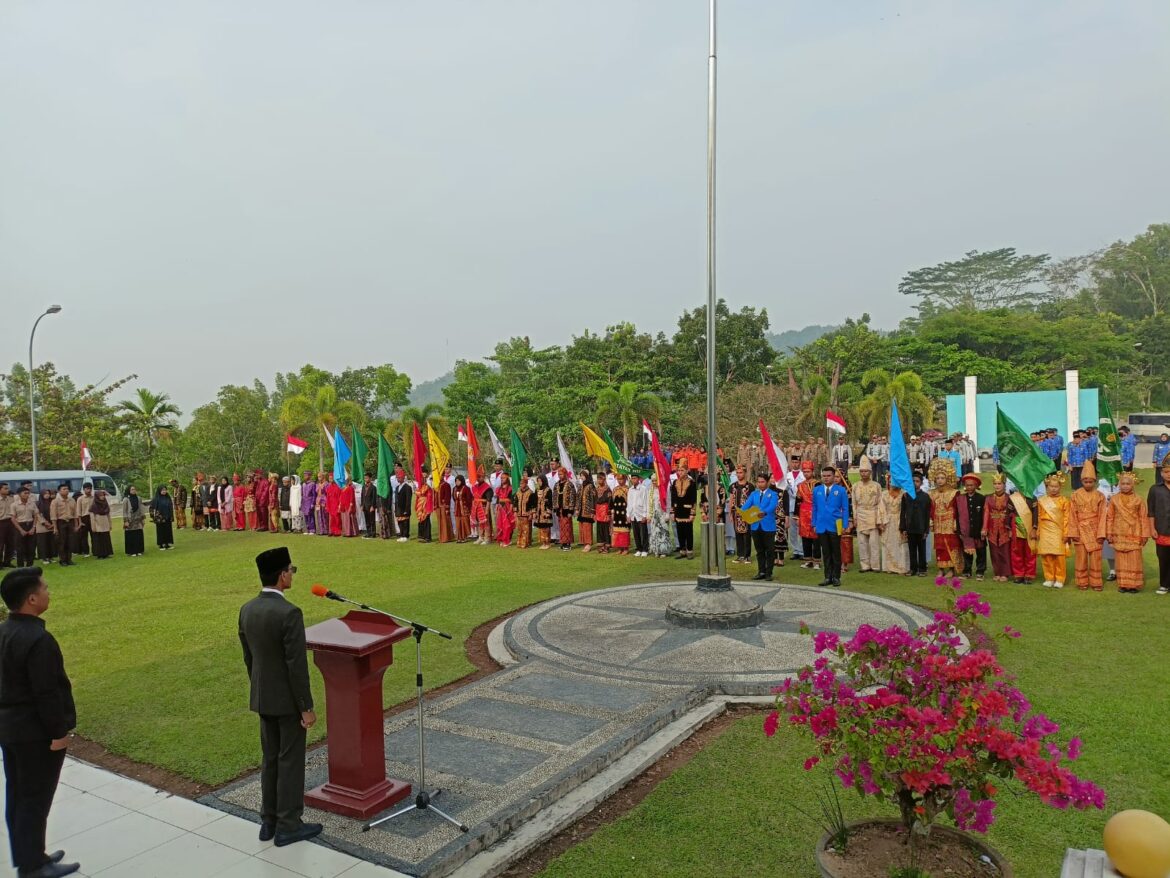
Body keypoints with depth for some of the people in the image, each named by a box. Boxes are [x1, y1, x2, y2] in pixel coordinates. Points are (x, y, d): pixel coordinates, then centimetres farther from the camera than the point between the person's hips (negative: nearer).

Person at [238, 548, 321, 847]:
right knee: (290, 761, 5)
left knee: (270, 759, 18)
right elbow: (297, 665, -22)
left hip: (262, 698, 8)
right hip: (288, 699, -7)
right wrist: (307, 707, -14)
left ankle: (269, 821, 28)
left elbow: (248, 658, 10)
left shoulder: (247, 610, 0)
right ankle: (288, 825, 16)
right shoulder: (289, 613, -25)